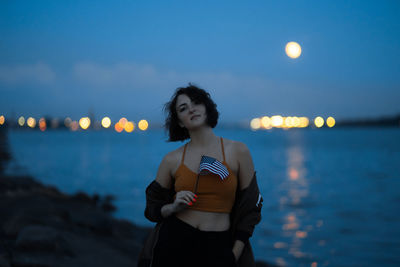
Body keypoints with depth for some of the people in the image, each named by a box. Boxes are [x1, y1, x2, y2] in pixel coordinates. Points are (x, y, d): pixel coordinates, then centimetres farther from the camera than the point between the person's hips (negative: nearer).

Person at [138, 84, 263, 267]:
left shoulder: (238, 151, -1)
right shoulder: (171, 160, 2)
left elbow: (249, 208, 3)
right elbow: (152, 209, 10)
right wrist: (174, 207, -10)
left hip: (217, 249, -1)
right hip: (174, 243, 1)